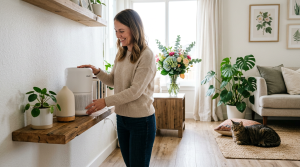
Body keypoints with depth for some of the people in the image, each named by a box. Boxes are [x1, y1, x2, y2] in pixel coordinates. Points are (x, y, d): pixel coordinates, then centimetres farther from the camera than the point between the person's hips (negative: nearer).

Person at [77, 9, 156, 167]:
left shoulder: (146, 55, -16)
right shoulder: (121, 54, 7)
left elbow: (136, 91, -20)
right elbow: (113, 81, 16)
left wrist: (106, 101, -20)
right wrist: (97, 72, -1)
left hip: (141, 120, -7)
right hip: (121, 117, 7)